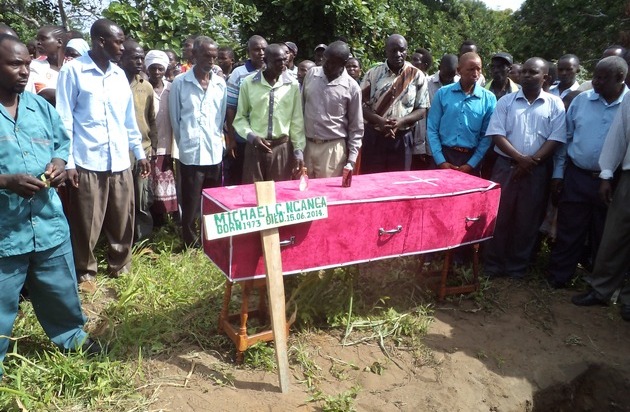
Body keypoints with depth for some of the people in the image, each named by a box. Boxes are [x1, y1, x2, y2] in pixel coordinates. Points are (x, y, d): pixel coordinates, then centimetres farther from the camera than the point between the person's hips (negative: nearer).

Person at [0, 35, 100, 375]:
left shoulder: (40, 106, 6)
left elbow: (63, 142, 16)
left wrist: (58, 163, -4)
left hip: (48, 222, 5)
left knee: (61, 289, 21)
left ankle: (71, 336, 44)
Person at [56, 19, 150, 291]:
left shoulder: (120, 74, 12)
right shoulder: (73, 71, -3)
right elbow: (64, 120, -4)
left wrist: (139, 152, 16)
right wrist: (67, 161, -9)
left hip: (120, 162, 5)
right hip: (87, 163, -5)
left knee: (123, 221, 12)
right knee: (86, 225, 5)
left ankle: (120, 266, 30)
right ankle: (85, 273, 24)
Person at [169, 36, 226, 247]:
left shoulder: (220, 83, 7)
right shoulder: (180, 83, -3)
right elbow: (175, 118, 3)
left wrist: (216, 140, 9)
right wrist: (184, 143, 7)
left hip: (215, 153, 3)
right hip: (190, 154, -3)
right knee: (191, 208, 3)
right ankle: (192, 248, 17)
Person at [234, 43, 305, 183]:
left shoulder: (292, 84, 2)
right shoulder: (248, 83, -1)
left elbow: (297, 120, 5)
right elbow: (240, 117, 5)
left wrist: (299, 150, 1)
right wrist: (251, 136, -11)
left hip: (282, 147, 1)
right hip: (255, 146, 0)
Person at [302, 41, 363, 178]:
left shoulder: (352, 87, -7)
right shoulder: (311, 74, 2)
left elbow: (356, 127, -2)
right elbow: (301, 106, 12)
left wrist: (352, 159, -5)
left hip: (333, 147, -3)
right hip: (306, 144, 3)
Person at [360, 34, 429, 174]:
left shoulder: (417, 76, 1)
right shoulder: (373, 74, 0)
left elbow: (422, 110, 2)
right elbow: (362, 105, -1)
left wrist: (401, 121, -17)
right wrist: (379, 120, -19)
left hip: (402, 139, 0)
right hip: (374, 137, 0)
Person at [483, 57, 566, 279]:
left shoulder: (555, 104, 3)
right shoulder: (506, 101, 4)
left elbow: (556, 139, -3)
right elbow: (497, 134, -4)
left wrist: (532, 161, -14)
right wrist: (520, 158, -15)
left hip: (537, 170, 0)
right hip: (506, 166, 0)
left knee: (527, 220, 7)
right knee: (499, 216, 4)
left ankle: (517, 266, 20)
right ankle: (493, 265, 16)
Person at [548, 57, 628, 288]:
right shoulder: (581, 100, 1)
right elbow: (566, 138, 6)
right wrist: (558, 172, 4)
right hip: (576, 177, 1)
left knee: (605, 236, 14)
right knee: (568, 232, 8)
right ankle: (558, 278, 22)